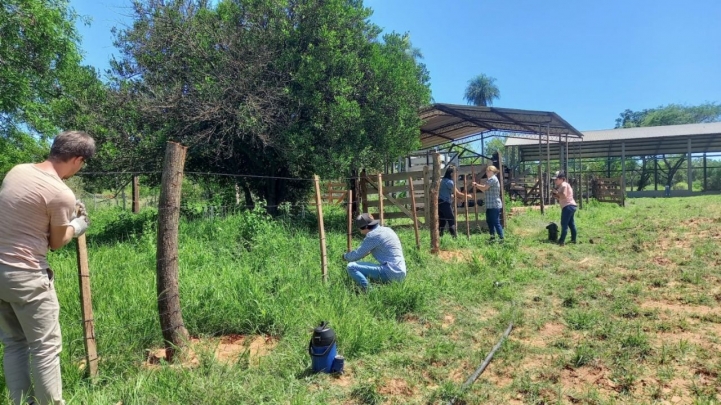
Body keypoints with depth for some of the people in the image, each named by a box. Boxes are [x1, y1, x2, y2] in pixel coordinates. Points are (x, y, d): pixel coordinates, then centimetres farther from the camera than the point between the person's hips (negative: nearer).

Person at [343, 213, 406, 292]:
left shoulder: (372, 235, -10)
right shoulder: (388, 230, 15)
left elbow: (357, 255, -5)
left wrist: (345, 256, 14)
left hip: (390, 273, -9)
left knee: (352, 267, -11)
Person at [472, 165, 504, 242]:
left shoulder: (493, 179, -13)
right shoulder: (491, 179, 20)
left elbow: (484, 188, -17)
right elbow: (485, 190, 16)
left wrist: (476, 185, -3)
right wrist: (477, 185, 7)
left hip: (494, 205, -11)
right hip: (490, 205, 11)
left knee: (496, 222, -9)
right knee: (490, 221, 15)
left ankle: (501, 238, -6)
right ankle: (492, 237, 22)